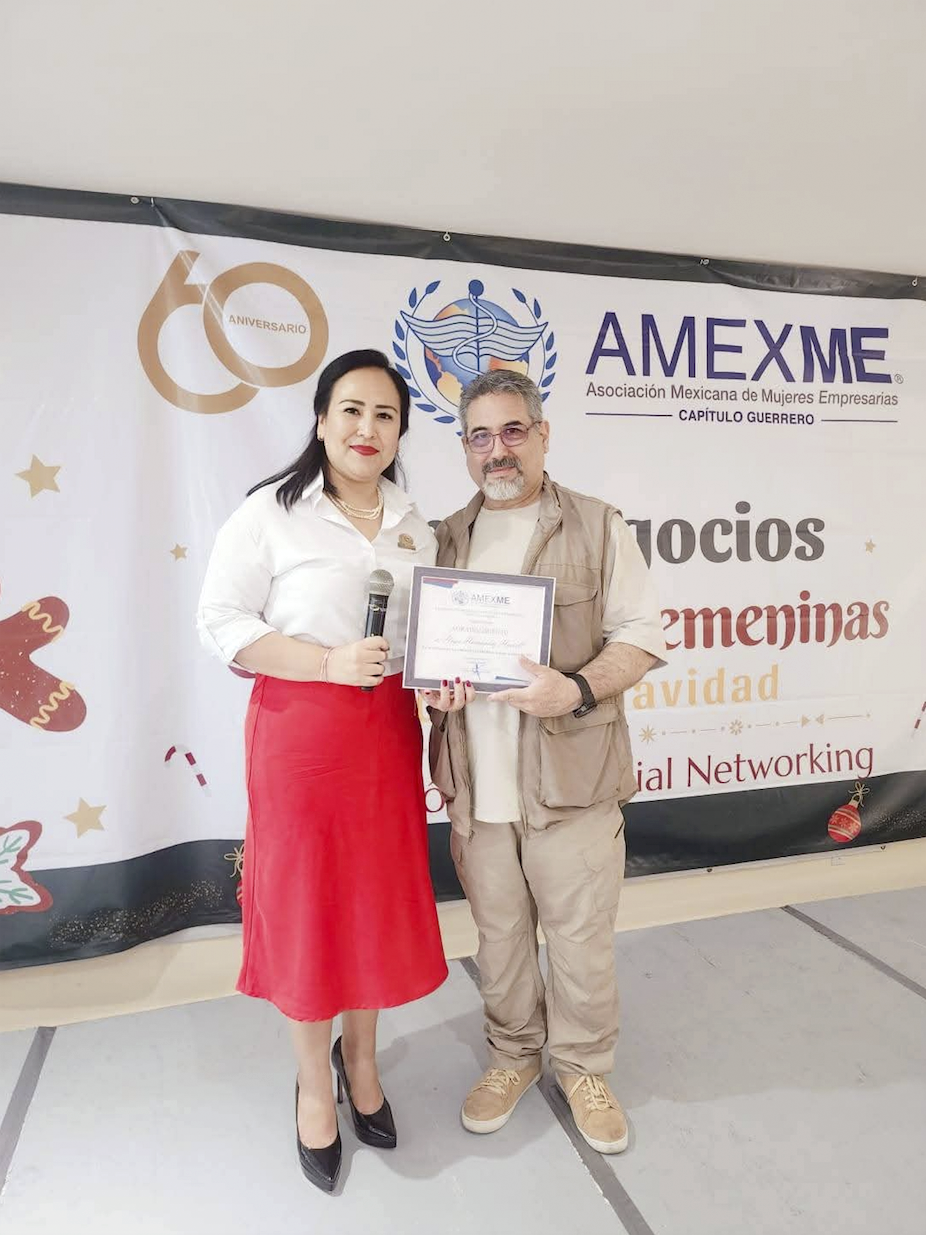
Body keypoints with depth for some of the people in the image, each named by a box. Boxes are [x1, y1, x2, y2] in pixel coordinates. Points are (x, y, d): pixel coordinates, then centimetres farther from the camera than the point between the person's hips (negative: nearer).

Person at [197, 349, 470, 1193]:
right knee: (305, 903, 9)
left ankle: (361, 1057, 41)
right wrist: (330, 663, -21)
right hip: (300, 731, -4)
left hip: (388, 730, 5)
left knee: (380, 898, 15)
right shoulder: (272, 513, -8)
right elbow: (221, 622, -10)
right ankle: (314, 1085, 33)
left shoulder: (413, 524, 8)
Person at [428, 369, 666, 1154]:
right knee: (499, 934, 17)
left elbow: (641, 635, -5)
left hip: (571, 774, -3)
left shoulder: (597, 526, 0)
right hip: (477, 780, 3)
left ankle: (583, 1068, 34)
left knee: (581, 936, 9)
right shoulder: (447, 539, 11)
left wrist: (578, 690, -22)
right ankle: (513, 1055, 40)